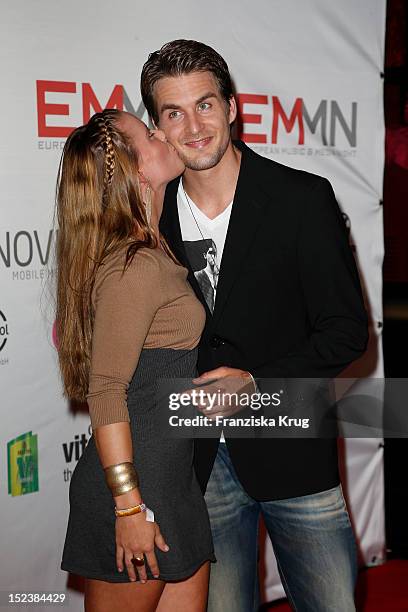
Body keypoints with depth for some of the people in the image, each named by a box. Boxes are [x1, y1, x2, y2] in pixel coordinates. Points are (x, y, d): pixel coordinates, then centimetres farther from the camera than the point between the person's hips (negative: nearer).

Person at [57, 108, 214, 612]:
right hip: (136, 481, -9)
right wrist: (128, 505, -20)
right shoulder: (133, 266, -17)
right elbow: (105, 391, -20)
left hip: (175, 477, 9)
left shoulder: (151, 253, 11)